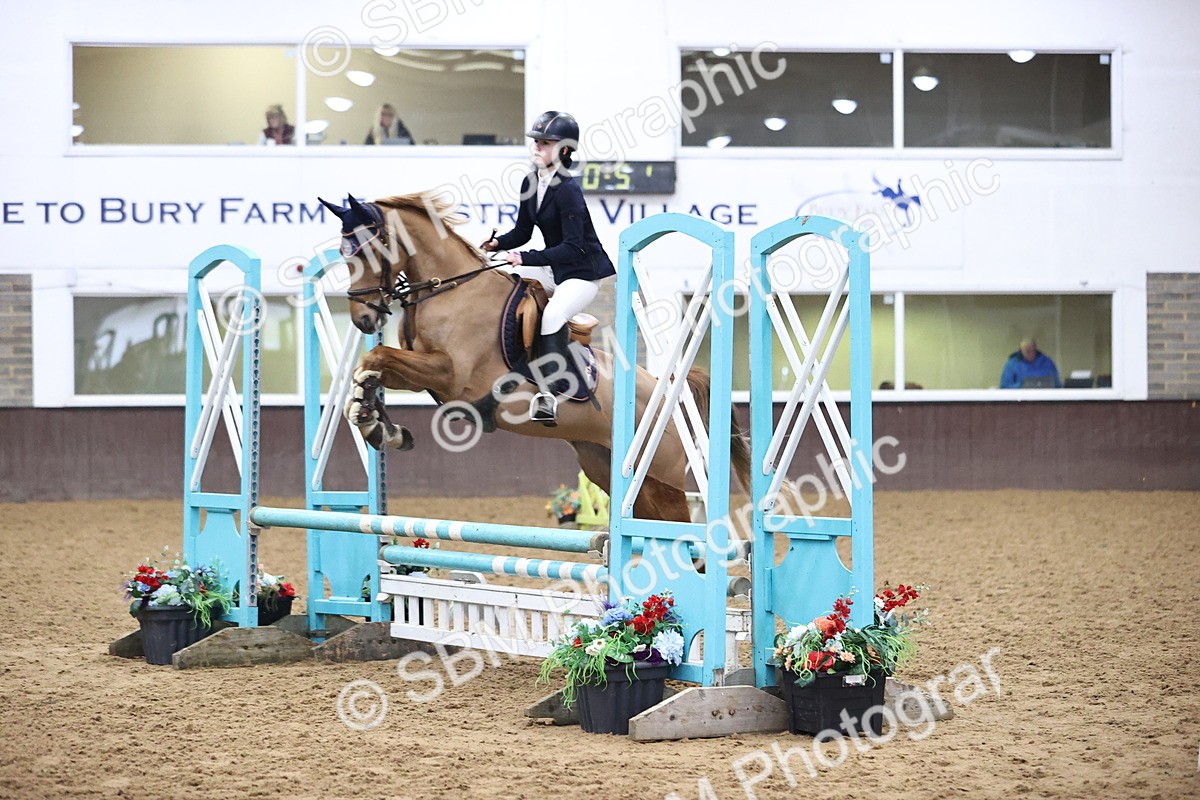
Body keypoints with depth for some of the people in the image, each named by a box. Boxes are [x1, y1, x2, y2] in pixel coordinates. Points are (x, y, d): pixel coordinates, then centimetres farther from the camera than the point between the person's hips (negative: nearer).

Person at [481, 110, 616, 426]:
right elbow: (522, 232, 9)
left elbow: (572, 247, -28)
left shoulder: (567, 190, -22)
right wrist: (497, 243, -12)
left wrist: (524, 258, -33)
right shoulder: (531, 183, 2)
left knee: (553, 315, -30)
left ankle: (548, 394, -27)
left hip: (583, 272, -9)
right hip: (554, 268, 9)